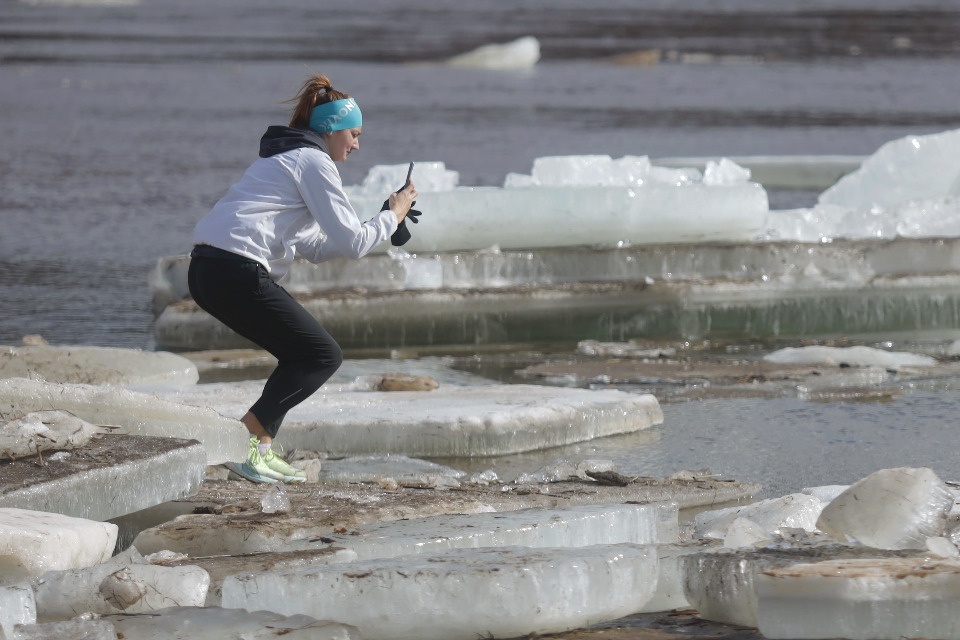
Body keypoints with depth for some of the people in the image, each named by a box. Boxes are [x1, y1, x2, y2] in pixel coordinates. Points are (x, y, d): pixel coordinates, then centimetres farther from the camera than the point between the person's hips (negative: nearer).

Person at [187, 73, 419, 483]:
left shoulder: (284, 157, 28)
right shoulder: (314, 162, -3)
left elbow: (315, 246, 30)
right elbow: (352, 243, -7)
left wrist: (384, 227, 25)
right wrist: (391, 217, 10)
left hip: (206, 271, 10)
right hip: (237, 272, -10)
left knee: (303, 353, 18)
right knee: (323, 356, -2)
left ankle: (262, 448, 9)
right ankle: (243, 441, -12)